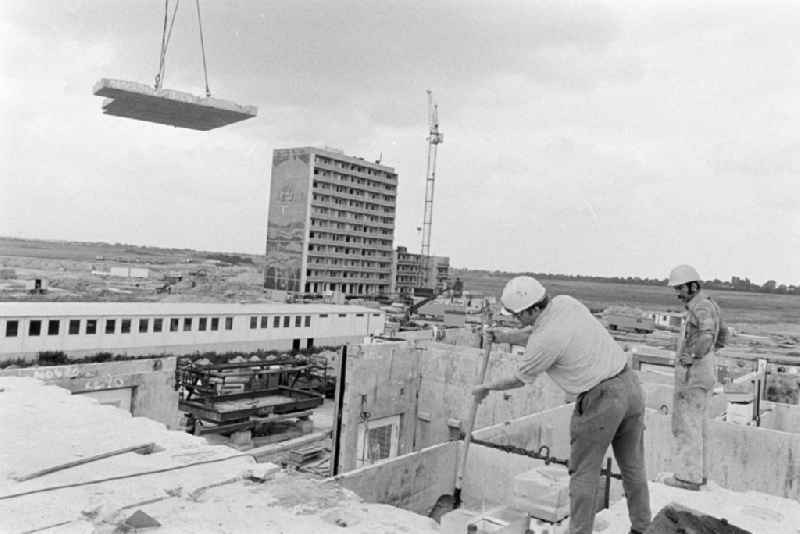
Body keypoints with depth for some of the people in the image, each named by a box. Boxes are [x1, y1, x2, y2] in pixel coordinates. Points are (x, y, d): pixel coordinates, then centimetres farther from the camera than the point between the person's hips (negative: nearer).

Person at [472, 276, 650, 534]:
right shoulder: (566, 302, 2)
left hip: (600, 400, -8)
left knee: (584, 473, 8)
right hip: (629, 384, 8)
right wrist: (505, 337, 13)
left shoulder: (545, 340, -18)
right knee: (632, 466, 21)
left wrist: (488, 387, 14)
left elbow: (520, 379, -1)